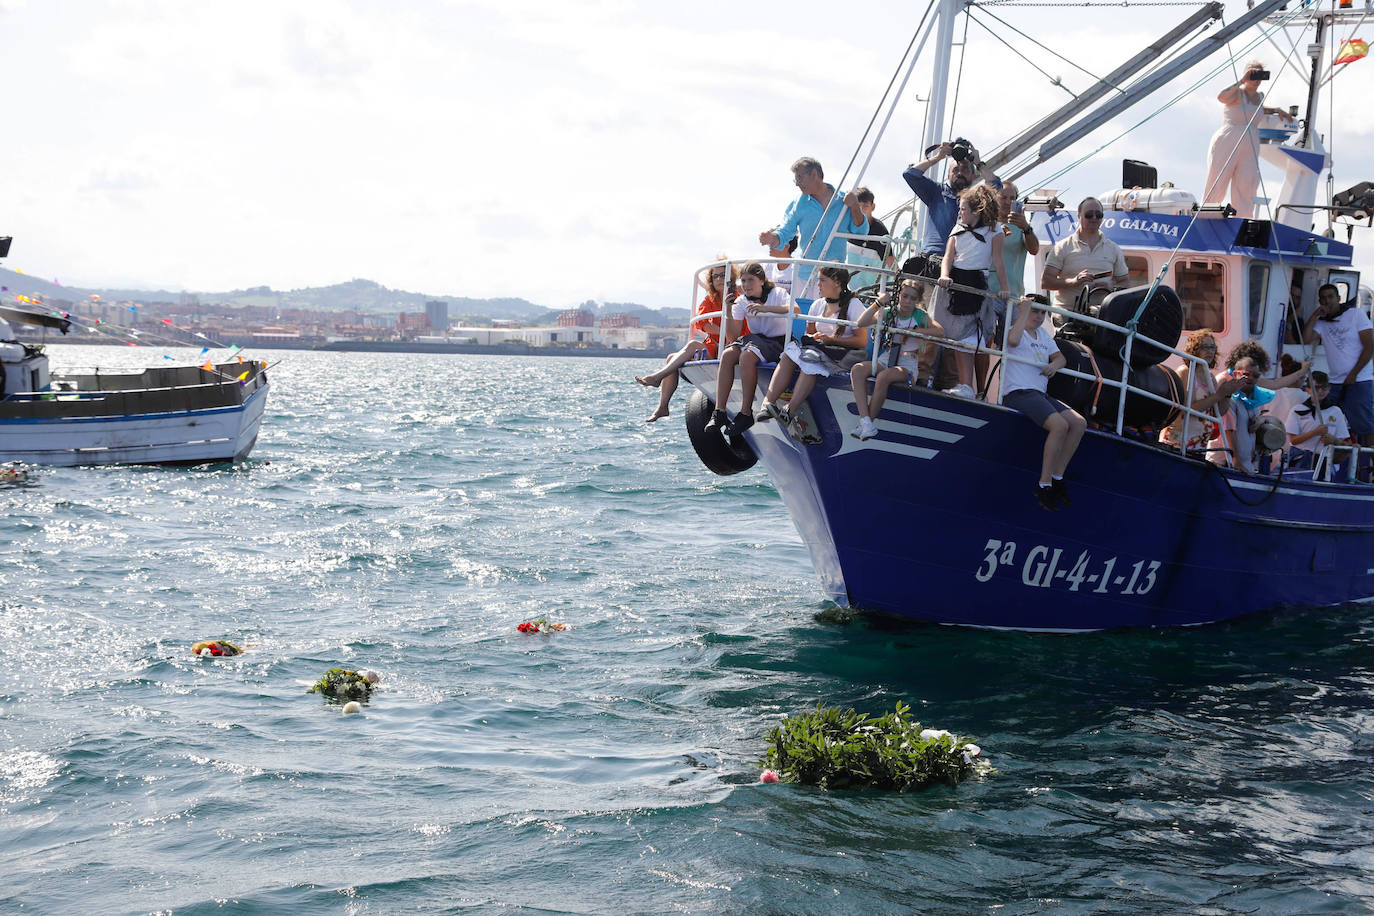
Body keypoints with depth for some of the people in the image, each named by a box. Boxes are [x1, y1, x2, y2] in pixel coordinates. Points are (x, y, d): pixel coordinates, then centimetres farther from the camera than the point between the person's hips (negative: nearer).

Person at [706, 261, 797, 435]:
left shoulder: (777, 293, -4)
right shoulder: (741, 302, 6)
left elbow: (796, 310, -26)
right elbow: (733, 336, -2)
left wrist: (765, 308, -32)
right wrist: (729, 313, -18)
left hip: (778, 342, -5)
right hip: (755, 339, 5)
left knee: (747, 356, -34)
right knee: (727, 354, -25)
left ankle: (746, 413, -31)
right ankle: (719, 412, -28)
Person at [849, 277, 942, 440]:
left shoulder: (921, 316, -1)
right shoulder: (888, 312, 6)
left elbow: (941, 331, -19)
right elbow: (861, 323, -7)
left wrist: (913, 331, -19)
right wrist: (878, 303, -16)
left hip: (908, 366, -4)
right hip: (885, 361, 4)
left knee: (884, 377, -36)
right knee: (857, 370, -26)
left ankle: (870, 420, -23)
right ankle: (865, 422, -35)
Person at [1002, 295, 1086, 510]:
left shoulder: (1043, 334, 25)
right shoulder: (1015, 329, 1)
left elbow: (1061, 358, 18)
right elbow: (1013, 340, -25)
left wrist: (1054, 365, -7)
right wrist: (1024, 311, -15)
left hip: (1039, 395, 9)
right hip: (1017, 393, -9)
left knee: (1079, 423, -9)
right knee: (1059, 425, -29)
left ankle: (1057, 478, -4)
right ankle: (1044, 484, -23)